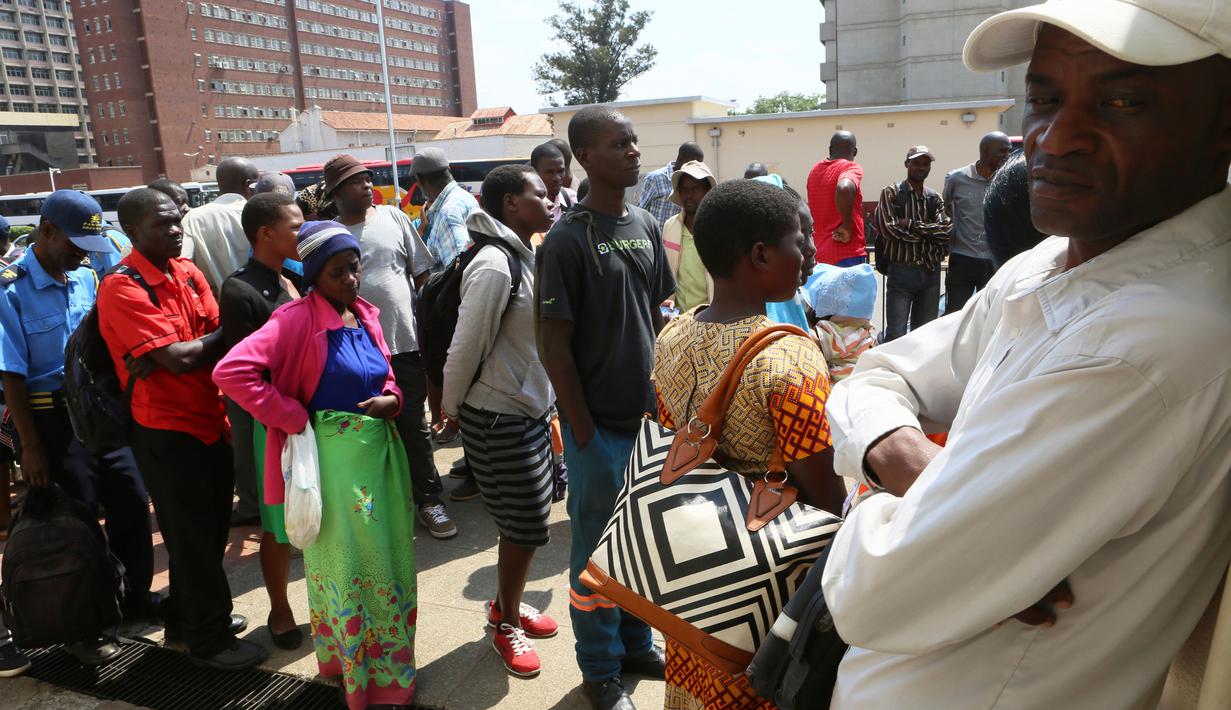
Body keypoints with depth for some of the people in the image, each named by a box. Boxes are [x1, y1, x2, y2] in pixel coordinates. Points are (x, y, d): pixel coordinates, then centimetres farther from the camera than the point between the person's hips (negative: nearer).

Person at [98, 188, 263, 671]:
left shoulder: (188, 272, 5)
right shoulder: (122, 289, -17)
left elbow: (214, 337, -1)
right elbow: (180, 358, -23)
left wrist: (160, 358, -18)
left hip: (211, 420, 7)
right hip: (167, 431, -7)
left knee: (211, 528, 20)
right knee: (192, 536, 7)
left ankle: (187, 617, 41)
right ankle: (210, 640, 24)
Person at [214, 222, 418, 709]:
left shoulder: (365, 315, 7)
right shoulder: (298, 320, -14)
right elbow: (231, 371, -23)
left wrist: (391, 400, -4)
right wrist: (296, 419, -17)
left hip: (381, 449, 7)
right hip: (333, 455, -7)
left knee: (386, 558, 17)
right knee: (344, 563, 8)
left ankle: (388, 665, 38)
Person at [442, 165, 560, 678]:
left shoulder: (525, 257, 7)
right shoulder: (493, 267, -22)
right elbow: (466, 348, -17)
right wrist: (452, 409, -5)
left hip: (528, 410, 8)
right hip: (499, 418, -8)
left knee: (525, 524, 18)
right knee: (523, 528, 4)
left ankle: (507, 605, 39)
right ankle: (506, 625, 27)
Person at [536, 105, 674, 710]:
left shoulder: (647, 226, 6)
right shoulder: (566, 240, -13)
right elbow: (554, 344, -13)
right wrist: (584, 432, -13)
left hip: (651, 416, 6)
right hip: (600, 426, -6)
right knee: (597, 547, 9)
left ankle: (637, 642, 40)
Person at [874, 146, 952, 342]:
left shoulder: (934, 198, 13)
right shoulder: (891, 193, 1)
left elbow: (946, 230, -2)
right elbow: (889, 228, -14)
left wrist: (912, 225, -10)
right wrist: (930, 232, -6)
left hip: (930, 272, 5)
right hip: (901, 271, -5)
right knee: (896, 334, -7)